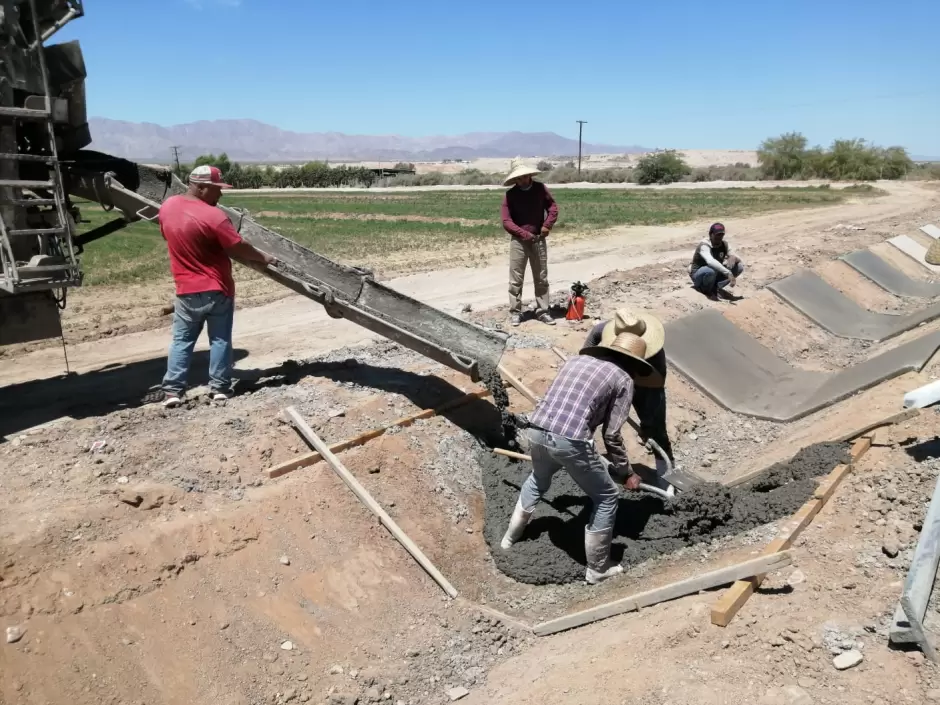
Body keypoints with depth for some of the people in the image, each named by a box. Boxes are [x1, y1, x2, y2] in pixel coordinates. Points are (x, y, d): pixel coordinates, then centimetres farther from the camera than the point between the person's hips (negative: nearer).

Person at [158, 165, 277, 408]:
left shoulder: (167, 206, 0)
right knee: (220, 339, 8)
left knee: (181, 339, 12)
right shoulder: (213, 216, -20)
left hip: (187, 290, 4)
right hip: (217, 289, -4)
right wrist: (264, 258, 1)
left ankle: (172, 390, 9)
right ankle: (220, 388, 13)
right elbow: (240, 249, -16)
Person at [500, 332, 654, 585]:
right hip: (570, 441, -6)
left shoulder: (576, 358, 24)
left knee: (538, 480, 37)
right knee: (607, 498, 16)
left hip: (536, 430, 6)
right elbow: (612, 435, 6)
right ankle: (597, 569, 25)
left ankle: (510, 537, 48)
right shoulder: (623, 379, 9)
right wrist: (626, 472, 19)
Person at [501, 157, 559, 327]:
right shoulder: (510, 195, -4)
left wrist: (547, 225, -13)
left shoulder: (540, 188, 2)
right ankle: (515, 312, 9)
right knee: (516, 279, 0)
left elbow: (553, 207, 4)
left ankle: (542, 311, 16)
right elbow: (506, 221, -8)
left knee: (541, 278, 8)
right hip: (518, 241, -2)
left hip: (539, 240, 2)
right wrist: (524, 234, -18)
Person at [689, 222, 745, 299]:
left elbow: (738, 257, -3)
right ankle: (707, 290, -9)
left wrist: (733, 258, -29)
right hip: (698, 275, -6)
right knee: (711, 270, -40)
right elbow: (710, 261, -45)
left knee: (739, 266, -10)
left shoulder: (724, 244, -5)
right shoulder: (704, 245, -26)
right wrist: (728, 273, -54)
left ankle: (716, 287, 0)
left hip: (715, 274, 7)